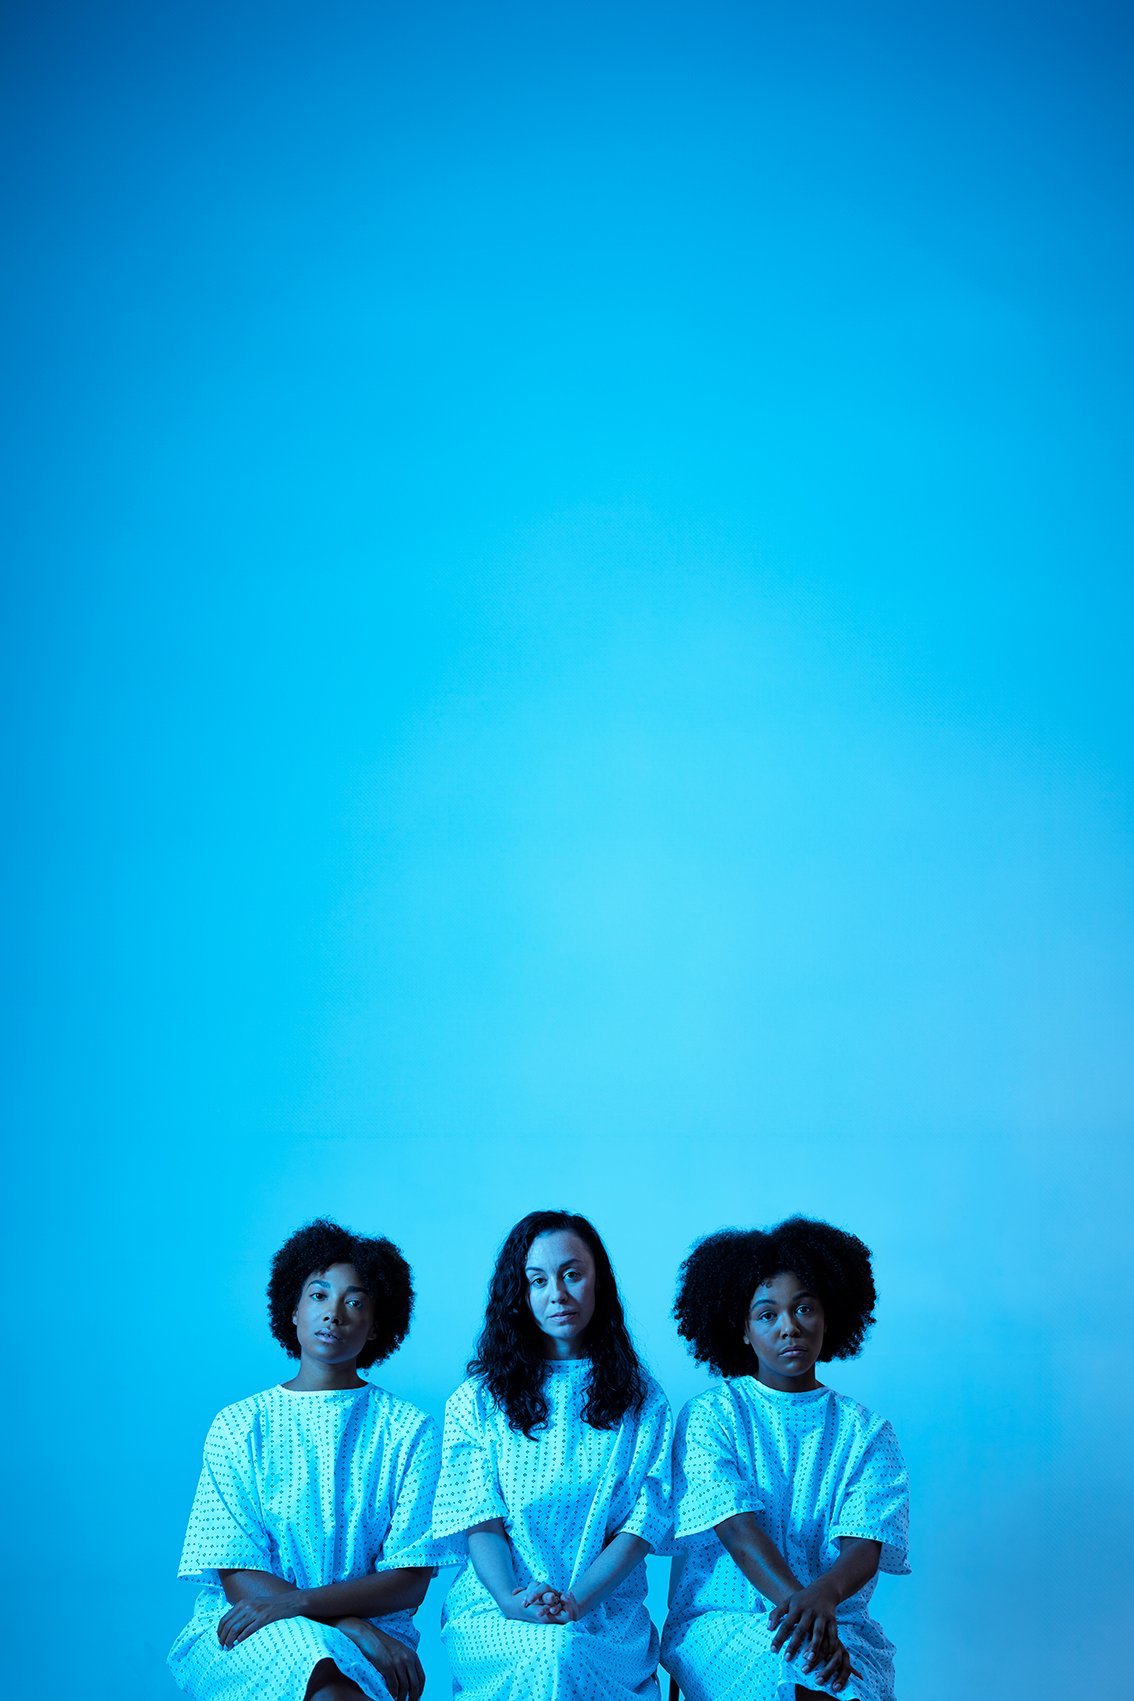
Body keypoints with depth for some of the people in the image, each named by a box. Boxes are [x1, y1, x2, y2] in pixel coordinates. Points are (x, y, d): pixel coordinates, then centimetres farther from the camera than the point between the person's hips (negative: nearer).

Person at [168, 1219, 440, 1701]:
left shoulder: (409, 1430, 6)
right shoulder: (239, 1426, 6)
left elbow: (409, 1582, 0)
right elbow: (238, 1579, -2)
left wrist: (296, 1600, -17)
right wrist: (354, 1628, -17)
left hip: (372, 1634, 1)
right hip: (240, 1638, -1)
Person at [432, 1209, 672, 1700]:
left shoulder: (643, 1399, 10)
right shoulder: (477, 1400, 10)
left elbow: (643, 1520, 1)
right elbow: (479, 1520, 0)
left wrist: (574, 1602, -16)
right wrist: (515, 1601, -20)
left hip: (606, 1611, 0)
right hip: (495, 1611, 0)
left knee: (567, 1651, -35)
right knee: (549, 1657, -35)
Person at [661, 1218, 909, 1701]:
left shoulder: (864, 1431, 9)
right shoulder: (708, 1417, 4)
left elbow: (864, 1544, -6)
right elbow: (737, 1530, -11)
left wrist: (824, 1594, -30)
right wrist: (796, 1601, -29)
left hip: (840, 1622, 2)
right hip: (722, 1622, -1)